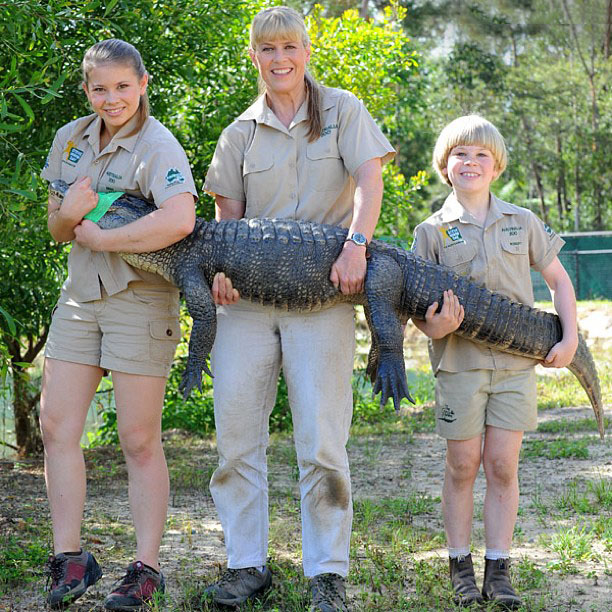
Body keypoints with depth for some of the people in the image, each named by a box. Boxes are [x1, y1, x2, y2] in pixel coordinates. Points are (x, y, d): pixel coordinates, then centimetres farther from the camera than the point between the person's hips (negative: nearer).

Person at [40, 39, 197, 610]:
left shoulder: (158, 147, -11)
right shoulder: (71, 139, 11)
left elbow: (180, 220, -29)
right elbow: (57, 230, 15)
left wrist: (100, 237, -21)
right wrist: (69, 214, -10)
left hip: (141, 298, -6)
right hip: (81, 295, 7)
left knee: (139, 440, -3)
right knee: (56, 427, 2)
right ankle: (69, 561, 10)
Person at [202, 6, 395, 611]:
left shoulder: (342, 111, 7)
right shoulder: (241, 132, 13)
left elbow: (369, 181, -4)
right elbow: (227, 214, 11)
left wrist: (356, 243, -21)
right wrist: (221, 267, -8)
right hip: (248, 294, 3)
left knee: (320, 439, -7)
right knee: (235, 431, -1)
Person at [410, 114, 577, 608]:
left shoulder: (523, 223, 7)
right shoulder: (433, 231, 3)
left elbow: (559, 280, 15)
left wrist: (569, 338, 4)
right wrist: (432, 327, -21)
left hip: (516, 363, 1)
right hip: (459, 361, -1)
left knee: (503, 466, 1)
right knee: (463, 465, 3)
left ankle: (498, 568, 8)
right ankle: (460, 566, 14)